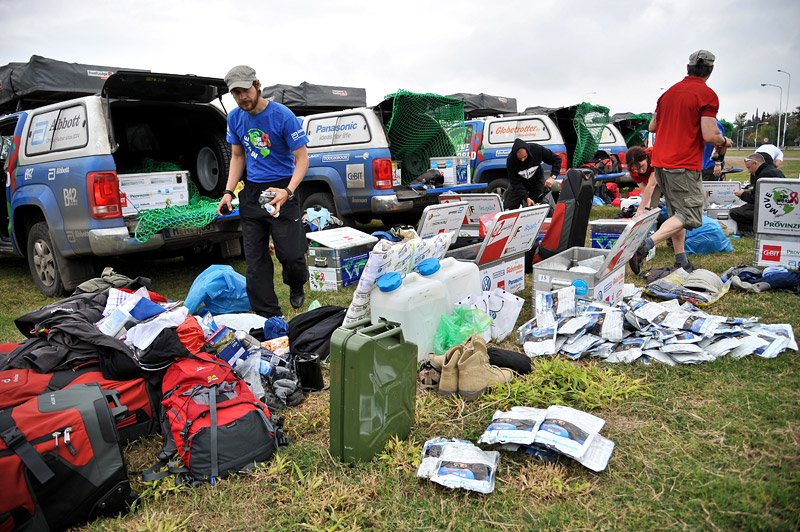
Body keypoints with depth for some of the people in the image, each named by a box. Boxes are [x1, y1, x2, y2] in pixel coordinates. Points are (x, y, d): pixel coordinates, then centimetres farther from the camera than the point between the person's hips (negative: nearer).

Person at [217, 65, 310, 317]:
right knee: (255, 258, 4)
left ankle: (296, 288, 29)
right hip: (251, 191, 5)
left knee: (292, 254, -6)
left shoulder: (282, 116, -14)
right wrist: (228, 192, 2)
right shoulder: (235, 117, 3)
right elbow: (237, 156, 14)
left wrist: (288, 191, -28)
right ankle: (268, 315, 15)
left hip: (281, 189, -5)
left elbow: (302, 158, -12)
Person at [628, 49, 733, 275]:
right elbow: (709, 136, -15)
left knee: (677, 213, 17)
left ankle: (681, 262, 19)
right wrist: (724, 142, 5)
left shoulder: (669, 91, 12)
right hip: (684, 166, -8)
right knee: (689, 216, -3)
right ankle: (645, 245, -22)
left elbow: (652, 126, 19)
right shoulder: (707, 94, -8)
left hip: (660, 163, 8)